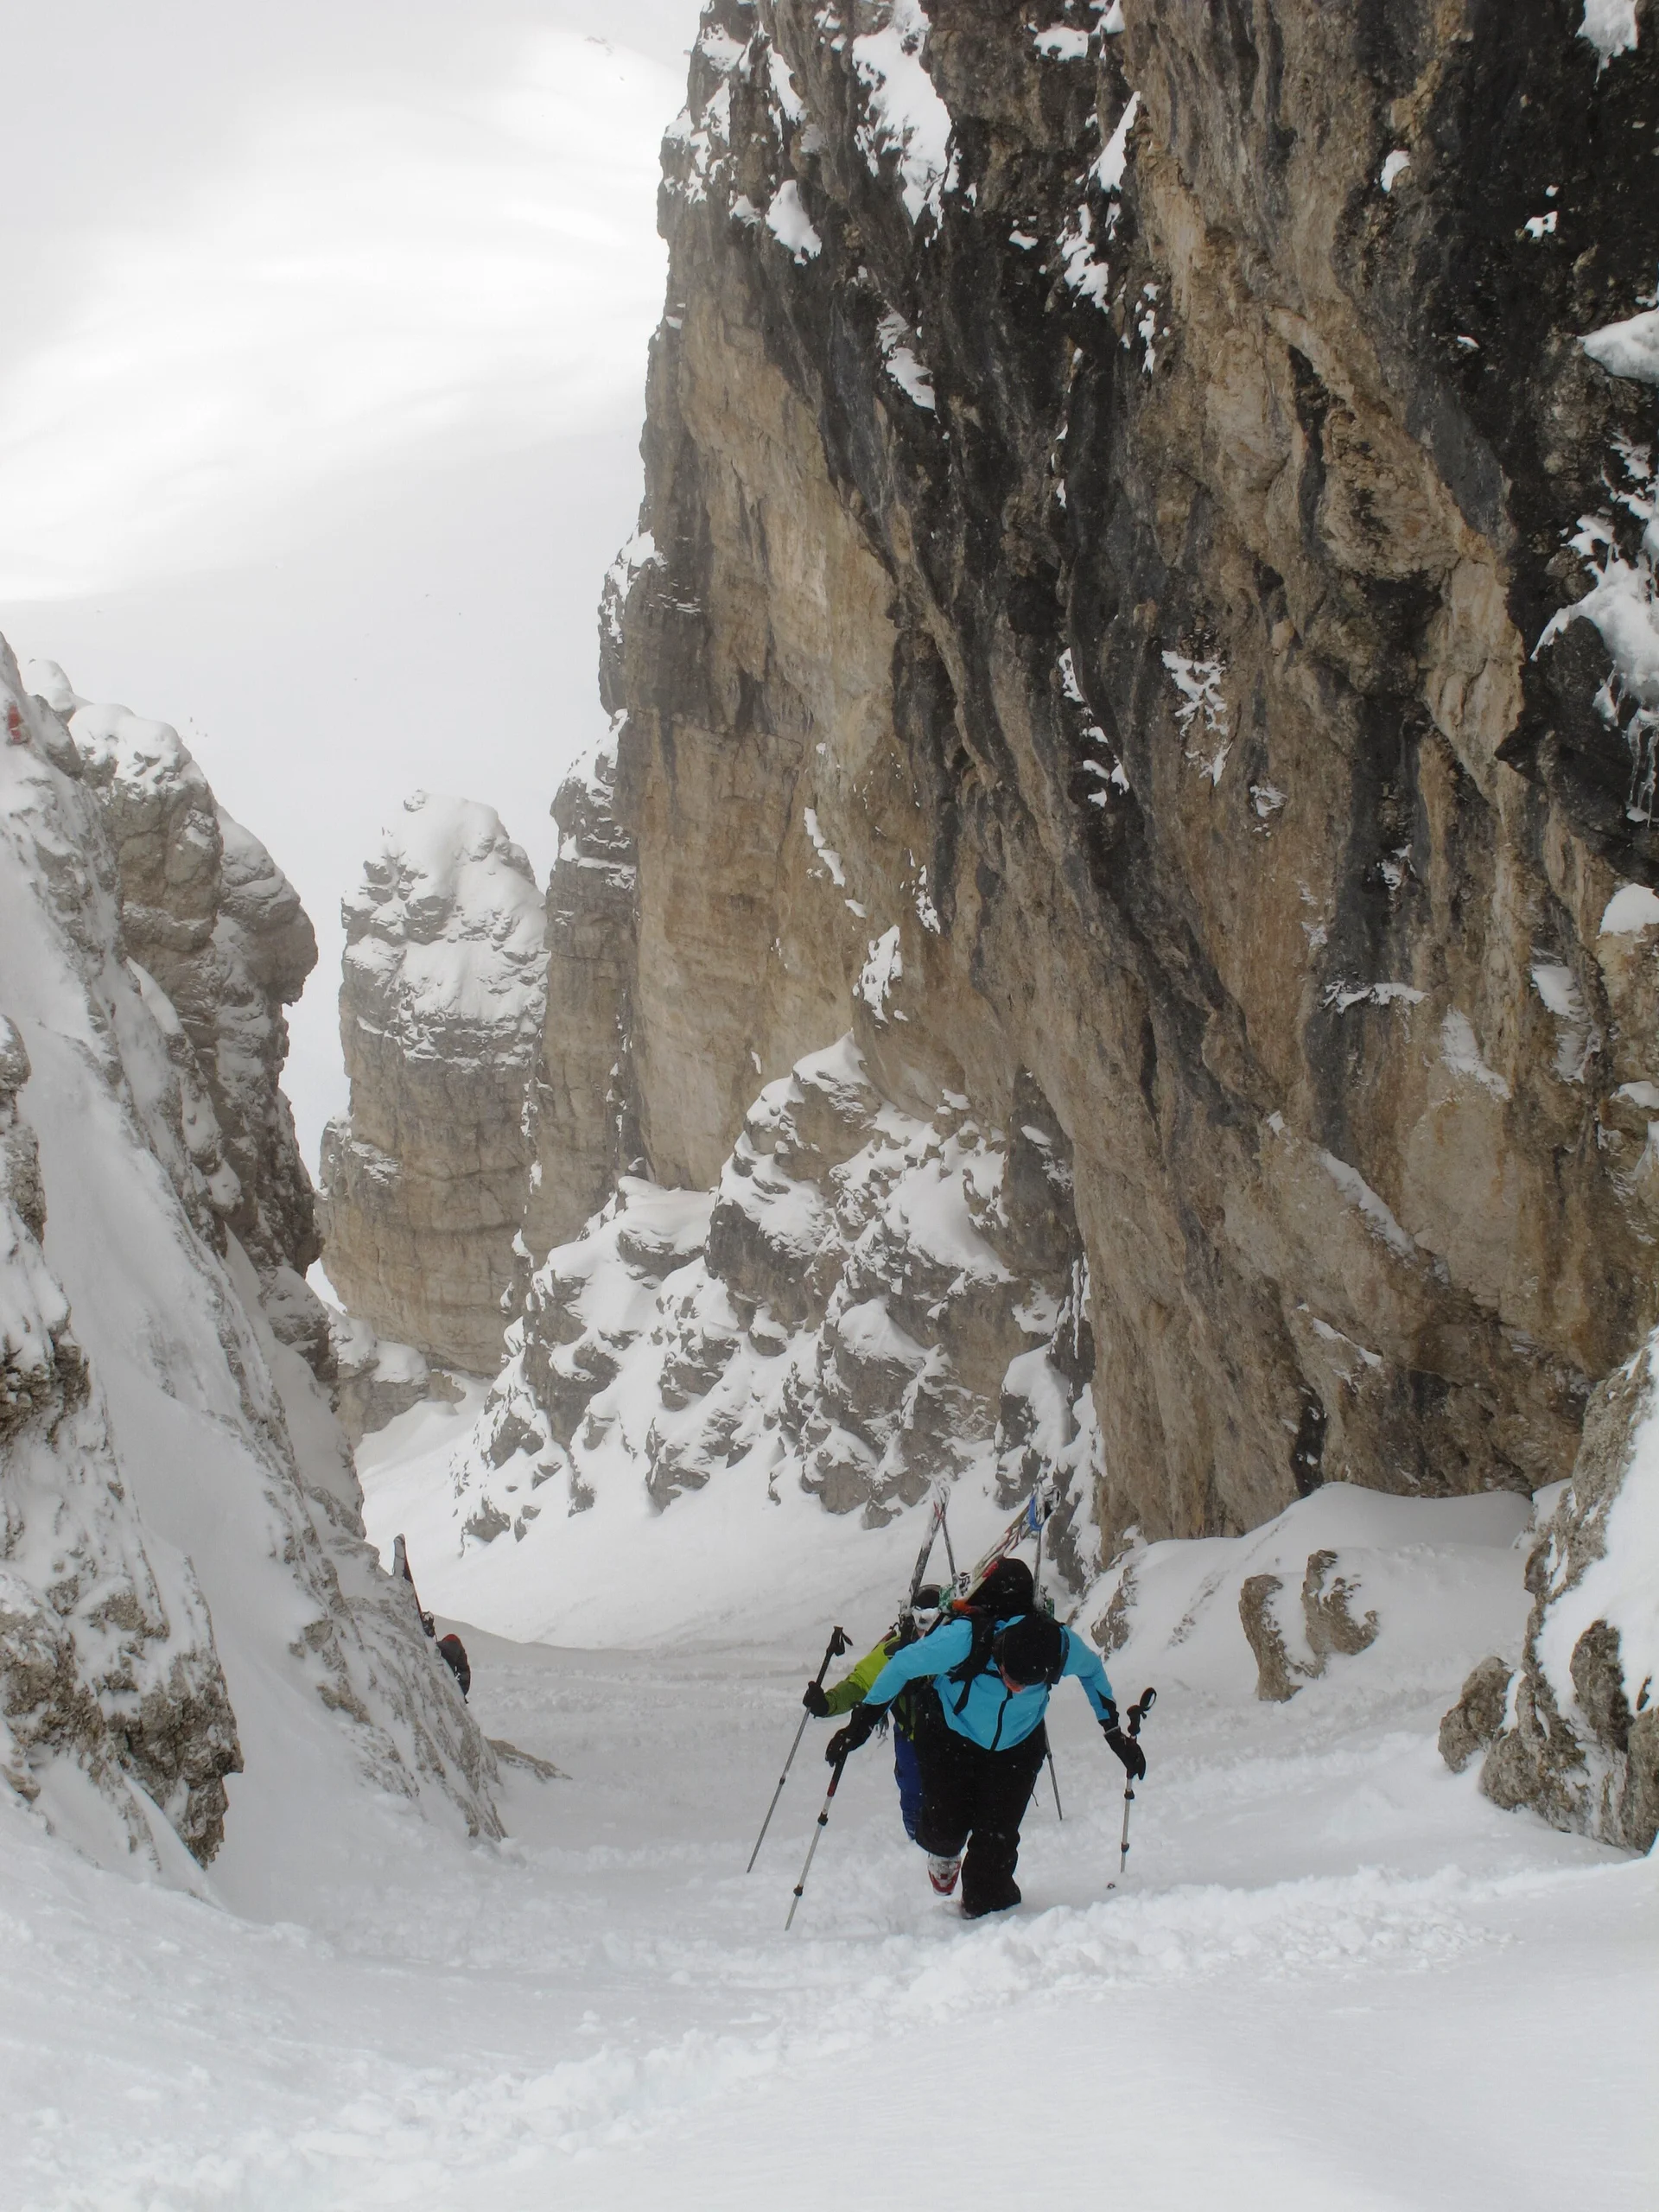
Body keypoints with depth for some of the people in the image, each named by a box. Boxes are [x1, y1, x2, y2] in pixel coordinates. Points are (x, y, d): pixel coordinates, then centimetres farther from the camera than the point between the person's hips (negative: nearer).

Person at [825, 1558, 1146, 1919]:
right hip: (949, 1737, -1)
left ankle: (985, 1912, 19)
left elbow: (1092, 1670, -4)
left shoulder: (1064, 1648, -31)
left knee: (997, 1840, -6)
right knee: (947, 1825, -6)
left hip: (1016, 1747, 2)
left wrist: (1114, 1732, 2)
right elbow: (902, 1666, -21)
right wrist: (861, 1724, -14)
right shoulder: (963, 1639, -39)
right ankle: (943, 1849, 32)